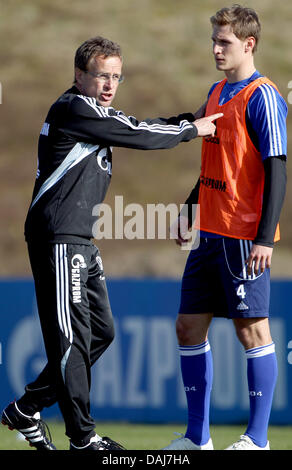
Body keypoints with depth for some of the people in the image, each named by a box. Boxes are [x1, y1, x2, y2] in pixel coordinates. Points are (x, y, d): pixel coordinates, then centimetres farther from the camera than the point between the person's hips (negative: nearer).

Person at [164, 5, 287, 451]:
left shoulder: (262, 97, -11)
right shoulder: (217, 92, 14)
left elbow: (276, 171, -15)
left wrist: (265, 238, -19)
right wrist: (189, 209, 22)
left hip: (244, 237, -9)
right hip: (210, 231, 9)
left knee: (252, 330, -3)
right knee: (189, 326, 8)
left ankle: (257, 439, 4)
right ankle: (198, 436, 15)